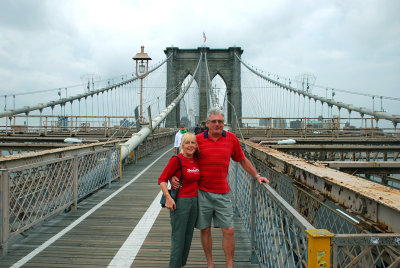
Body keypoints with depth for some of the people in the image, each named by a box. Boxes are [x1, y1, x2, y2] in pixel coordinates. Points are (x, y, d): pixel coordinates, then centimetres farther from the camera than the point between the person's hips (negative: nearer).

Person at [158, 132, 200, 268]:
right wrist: (168, 198, -23)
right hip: (180, 202, -7)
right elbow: (162, 179, -12)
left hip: (194, 201, 7)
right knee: (178, 237, 0)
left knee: (188, 236, 15)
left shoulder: (197, 160, 6)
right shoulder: (176, 160, -13)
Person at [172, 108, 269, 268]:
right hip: (202, 193, -1)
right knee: (205, 229, 10)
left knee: (229, 230, 2)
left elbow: (242, 160, 16)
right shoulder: (198, 139, -2)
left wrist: (257, 176, 17)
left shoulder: (231, 138, 4)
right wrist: (173, 177, -8)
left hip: (222, 193, 1)